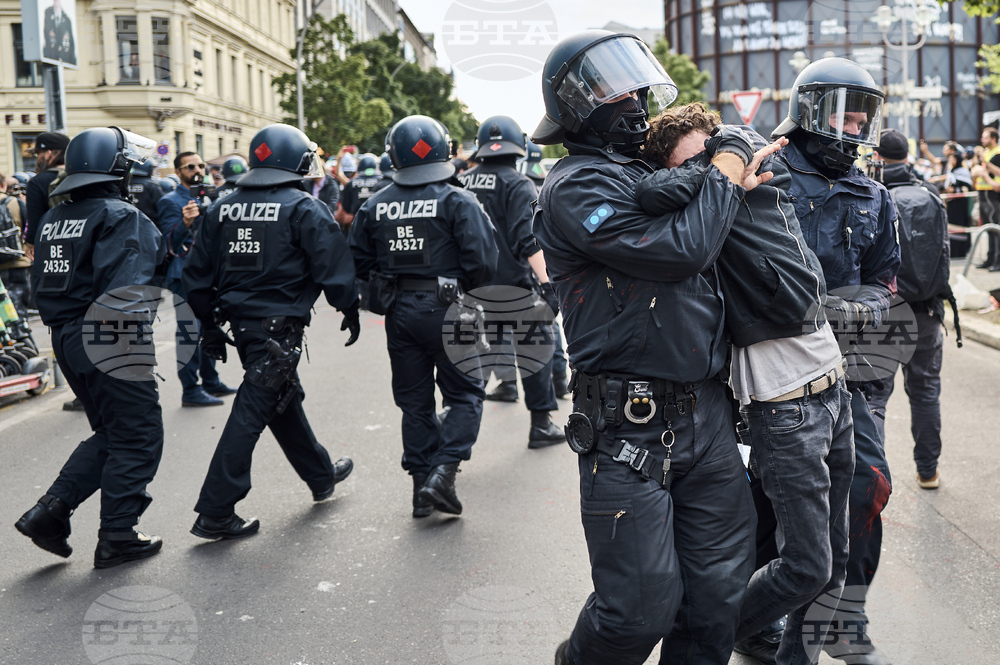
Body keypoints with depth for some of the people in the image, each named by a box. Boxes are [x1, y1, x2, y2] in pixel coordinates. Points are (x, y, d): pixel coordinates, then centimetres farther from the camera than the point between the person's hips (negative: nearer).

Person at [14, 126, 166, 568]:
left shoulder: (53, 220, 13)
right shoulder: (121, 217, -13)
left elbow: (44, 285, 15)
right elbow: (124, 286, -24)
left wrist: (63, 327, 18)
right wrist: (132, 341, -22)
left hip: (65, 339, 9)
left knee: (110, 433, 21)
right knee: (138, 437, 4)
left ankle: (49, 511, 13)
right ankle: (116, 538, 9)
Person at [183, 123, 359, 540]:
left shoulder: (223, 209, 9)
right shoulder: (305, 209, -9)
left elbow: (198, 274, 11)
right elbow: (333, 268, -11)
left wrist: (210, 325, 19)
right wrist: (350, 310, 5)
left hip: (241, 319, 8)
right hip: (280, 325, -7)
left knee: (285, 399, 22)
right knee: (252, 411, -5)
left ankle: (321, 475, 40)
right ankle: (215, 513, -3)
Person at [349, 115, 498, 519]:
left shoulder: (375, 205, 2)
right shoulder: (457, 201, -10)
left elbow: (358, 262, 6)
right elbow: (483, 261, -15)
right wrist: (466, 288, 4)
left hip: (398, 314, 4)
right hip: (445, 309, -4)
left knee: (414, 401, 14)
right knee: (464, 395, 9)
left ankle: (421, 485, 17)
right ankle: (442, 474, -5)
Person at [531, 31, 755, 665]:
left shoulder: (653, 174, 16)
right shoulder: (576, 187, -10)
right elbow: (681, 249, -19)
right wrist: (727, 172, -5)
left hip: (706, 413, 8)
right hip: (631, 426, -7)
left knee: (719, 591, 11)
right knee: (643, 608, -1)